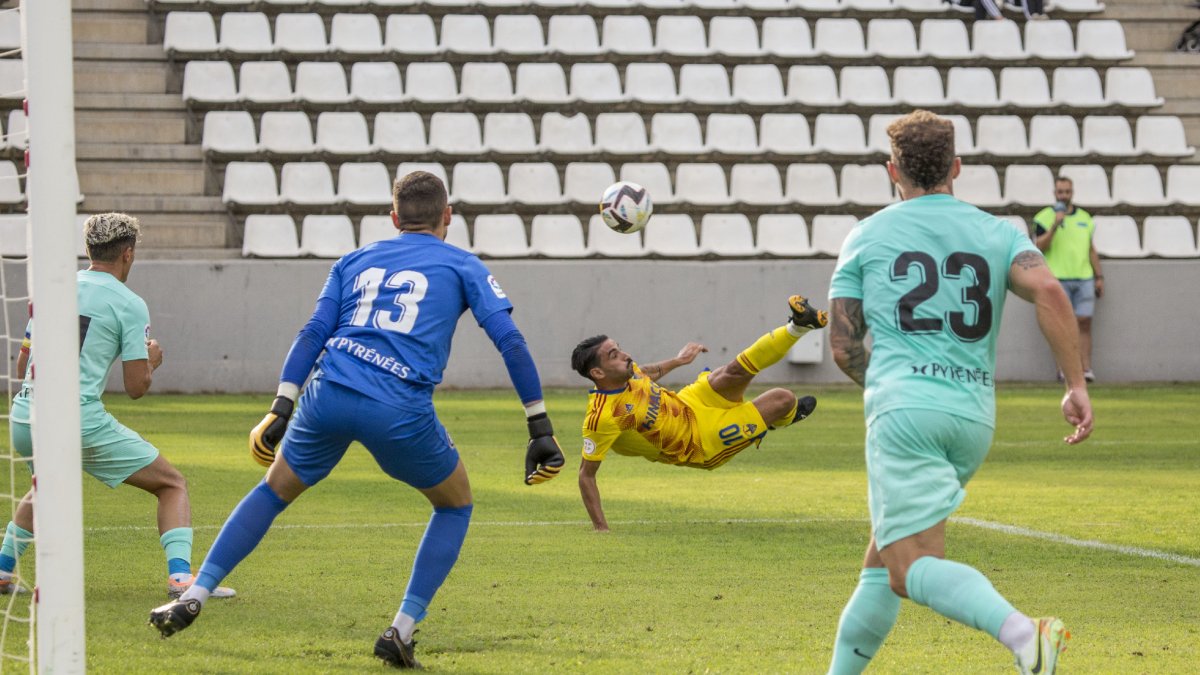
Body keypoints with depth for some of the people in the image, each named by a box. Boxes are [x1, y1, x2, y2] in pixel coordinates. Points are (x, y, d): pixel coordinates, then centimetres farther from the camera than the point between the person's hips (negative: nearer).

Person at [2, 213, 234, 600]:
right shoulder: (129, 305, -1)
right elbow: (136, 387, -1)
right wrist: (151, 361, 19)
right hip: (80, 420, -6)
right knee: (173, 484, 6)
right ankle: (180, 575, -12)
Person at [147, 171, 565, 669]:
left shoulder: (355, 262, 24)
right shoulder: (462, 267, 17)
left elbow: (313, 334, 12)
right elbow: (510, 340, 7)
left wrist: (280, 408, 7)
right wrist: (540, 429, 7)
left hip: (329, 395, 3)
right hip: (401, 412, -3)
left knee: (275, 490, 26)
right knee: (455, 505, 21)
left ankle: (192, 599, 18)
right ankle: (401, 632, 11)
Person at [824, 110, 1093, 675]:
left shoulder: (866, 237, 10)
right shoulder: (997, 233, 13)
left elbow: (844, 348, 8)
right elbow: (1049, 292, -7)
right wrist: (1076, 385, -5)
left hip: (903, 410, -5)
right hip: (975, 416, 5)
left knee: (912, 569, -15)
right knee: (882, 559, 20)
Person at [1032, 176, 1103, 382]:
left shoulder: (1084, 217, 16)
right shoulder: (1045, 217, 2)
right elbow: (1039, 247, -9)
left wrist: (1099, 276, 16)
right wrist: (1054, 226, -18)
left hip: (1084, 278, 3)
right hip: (1058, 278, -3)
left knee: (1084, 322, -3)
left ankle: (1086, 369, -4)